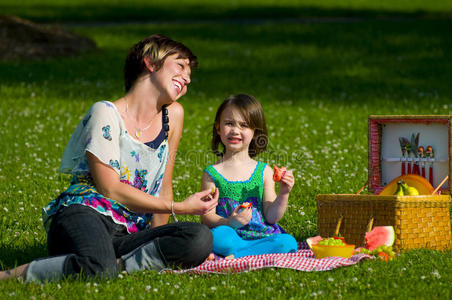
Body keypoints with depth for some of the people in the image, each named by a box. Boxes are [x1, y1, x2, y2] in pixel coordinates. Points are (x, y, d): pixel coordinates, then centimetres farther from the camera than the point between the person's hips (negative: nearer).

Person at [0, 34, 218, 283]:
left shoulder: (173, 115, 15)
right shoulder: (107, 113, -2)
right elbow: (110, 189, -8)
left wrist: (157, 241, 15)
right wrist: (178, 207, -6)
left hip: (128, 234, 6)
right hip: (82, 213, -6)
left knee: (201, 239, -24)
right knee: (98, 268, -42)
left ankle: (119, 265, -26)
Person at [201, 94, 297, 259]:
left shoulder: (264, 172, 9)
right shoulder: (212, 174, 4)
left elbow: (271, 216, 7)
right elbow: (207, 217, -1)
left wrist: (283, 194, -9)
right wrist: (230, 222, -20)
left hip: (264, 236, 3)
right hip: (231, 236, -3)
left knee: (288, 242, -27)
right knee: (218, 234, -36)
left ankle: (234, 255, -23)